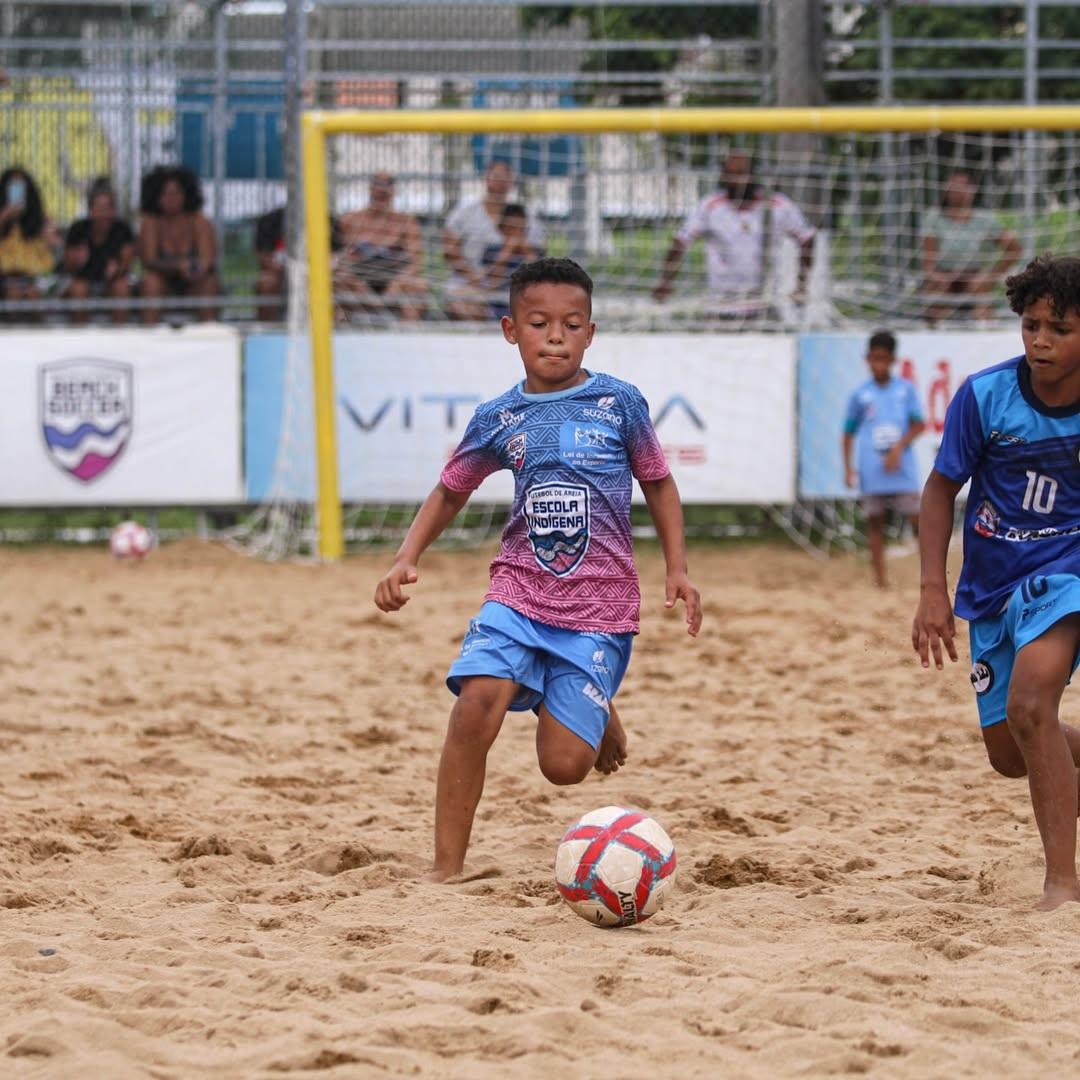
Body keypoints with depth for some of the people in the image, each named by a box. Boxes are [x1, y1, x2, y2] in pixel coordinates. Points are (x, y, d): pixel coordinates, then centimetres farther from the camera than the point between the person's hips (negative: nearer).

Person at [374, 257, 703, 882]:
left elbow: (658, 482, 11)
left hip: (599, 606, -2)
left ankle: (603, 718, 31)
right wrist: (406, 561, 4)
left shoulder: (620, 404, -2)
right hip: (519, 592, 2)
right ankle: (447, 867, -15)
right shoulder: (499, 419, 4)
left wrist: (678, 568, 4)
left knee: (564, 765, -8)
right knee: (477, 703, -25)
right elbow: (451, 491, 17)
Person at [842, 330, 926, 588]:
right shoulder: (861, 395, 5)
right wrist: (848, 468, 2)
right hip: (872, 470, 1)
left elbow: (918, 424, 1)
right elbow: (849, 433, 10)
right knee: (875, 521, 2)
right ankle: (880, 578, 4)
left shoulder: (906, 389, 4)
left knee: (917, 517, -5)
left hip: (902, 468, -1)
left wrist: (899, 448, -13)